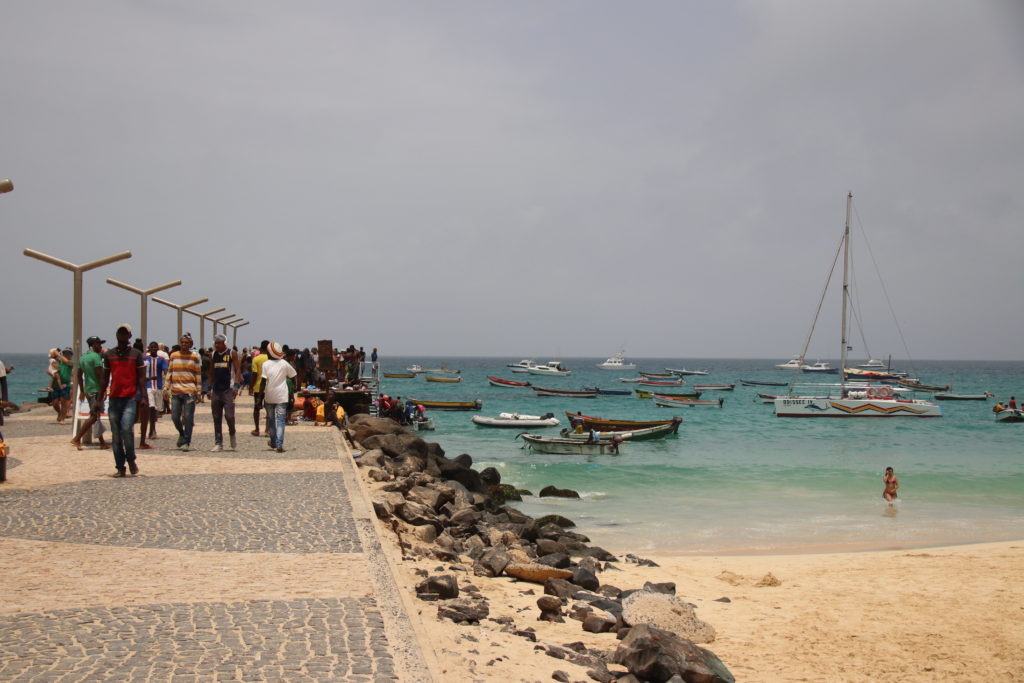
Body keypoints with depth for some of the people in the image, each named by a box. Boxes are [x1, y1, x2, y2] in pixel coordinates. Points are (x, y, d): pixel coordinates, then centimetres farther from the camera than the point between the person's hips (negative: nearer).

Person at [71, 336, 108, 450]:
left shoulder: (83, 357, 14)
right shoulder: (96, 356, -12)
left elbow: (79, 375, 18)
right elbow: (99, 375, -17)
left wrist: (82, 390, 23)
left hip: (87, 389, 9)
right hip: (96, 389, -9)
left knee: (96, 415, 13)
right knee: (93, 416, -9)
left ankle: (102, 442, 16)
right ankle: (77, 438, -15)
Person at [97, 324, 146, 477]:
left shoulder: (136, 354, 4)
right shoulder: (109, 354, 12)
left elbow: (141, 377, 1)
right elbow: (105, 378, 15)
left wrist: (143, 397, -9)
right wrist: (99, 399, 10)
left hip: (130, 398, -3)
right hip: (114, 398, 3)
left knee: (126, 429, -18)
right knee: (115, 434, 4)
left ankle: (131, 460, 3)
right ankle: (120, 467, 10)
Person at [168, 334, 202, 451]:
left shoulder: (195, 357, 3)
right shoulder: (174, 356, 10)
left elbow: (198, 375, 5)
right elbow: (169, 372, 14)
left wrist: (198, 391, 1)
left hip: (190, 391, -3)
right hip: (175, 392, 3)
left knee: (188, 418, -5)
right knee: (175, 417, 3)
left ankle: (186, 442, 2)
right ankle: (182, 434, 31)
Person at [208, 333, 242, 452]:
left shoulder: (232, 353, -2)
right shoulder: (213, 355, 13)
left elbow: (237, 370, -7)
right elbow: (211, 373, 18)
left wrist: (236, 386, -16)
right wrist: (210, 388, 12)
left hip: (228, 389, -5)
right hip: (216, 389, 5)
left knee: (229, 414, -12)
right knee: (216, 417, 3)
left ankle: (232, 434, 15)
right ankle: (218, 443, 6)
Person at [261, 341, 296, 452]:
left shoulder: (265, 364, -4)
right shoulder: (284, 363, 2)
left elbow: (263, 381, -9)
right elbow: (293, 377, 6)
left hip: (269, 396, 0)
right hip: (282, 396, 0)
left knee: (271, 419, 17)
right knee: (280, 420, -3)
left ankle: (273, 443, 28)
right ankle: (279, 444, -18)